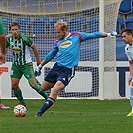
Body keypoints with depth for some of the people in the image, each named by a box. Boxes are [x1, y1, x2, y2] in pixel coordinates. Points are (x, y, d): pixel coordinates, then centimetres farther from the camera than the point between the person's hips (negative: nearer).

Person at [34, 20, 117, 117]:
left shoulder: (77, 36, 2)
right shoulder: (58, 42, 14)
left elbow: (93, 35, 5)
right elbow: (51, 55, 26)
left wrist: (109, 34, -1)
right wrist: (40, 66, 30)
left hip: (68, 69, -6)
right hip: (57, 66, 6)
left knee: (55, 90, -22)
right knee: (43, 88, 6)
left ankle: (40, 112, -24)